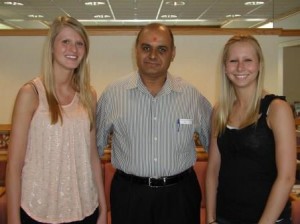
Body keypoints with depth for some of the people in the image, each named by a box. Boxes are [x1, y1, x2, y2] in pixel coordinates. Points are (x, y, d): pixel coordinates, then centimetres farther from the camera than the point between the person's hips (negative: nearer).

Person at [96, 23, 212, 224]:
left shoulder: (193, 96, -2)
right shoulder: (113, 94, -4)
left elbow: (214, 142, 10)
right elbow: (95, 144, 6)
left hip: (180, 195, 1)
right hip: (129, 195, 0)